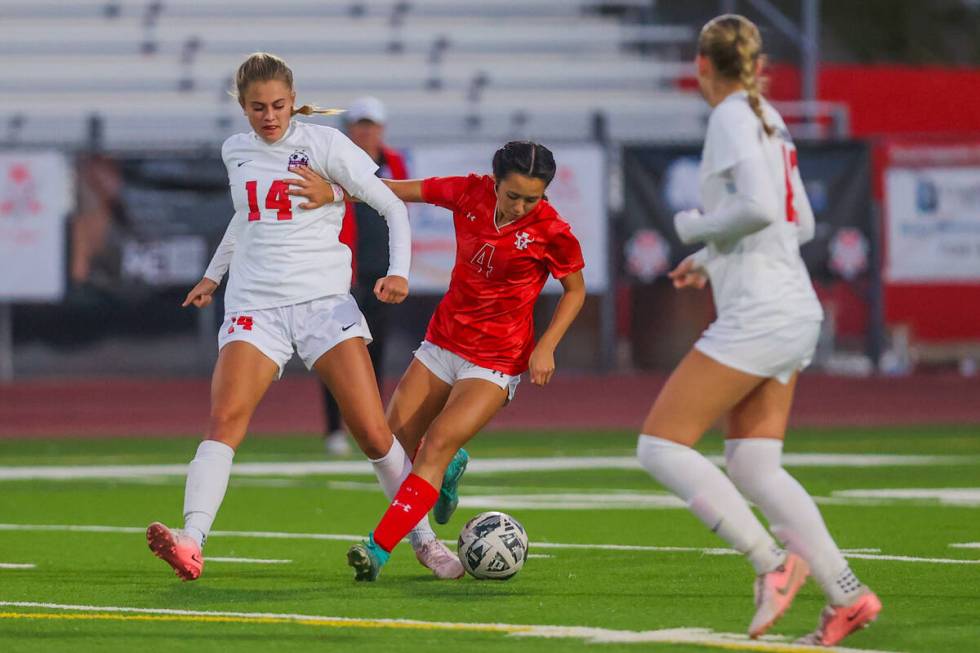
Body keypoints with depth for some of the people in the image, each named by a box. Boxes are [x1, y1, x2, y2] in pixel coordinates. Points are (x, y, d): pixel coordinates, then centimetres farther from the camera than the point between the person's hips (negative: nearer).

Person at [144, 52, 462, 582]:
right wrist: (213, 274, 40)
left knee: (374, 434, -8)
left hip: (324, 300, -2)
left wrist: (398, 271, -16)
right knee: (225, 420, -21)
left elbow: (393, 207, -1)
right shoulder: (235, 152, 11)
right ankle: (191, 544, -35)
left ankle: (425, 542, 10)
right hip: (255, 306, 2)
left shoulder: (324, 144, -2)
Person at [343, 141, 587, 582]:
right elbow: (401, 191, 4)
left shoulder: (551, 232, -16)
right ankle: (449, 468, 38)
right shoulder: (469, 193, -8)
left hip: (496, 360, -5)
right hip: (443, 342, 5)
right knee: (391, 442, 4)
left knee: (436, 446, -19)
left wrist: (546, 347, -11)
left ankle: (379, 549, -18)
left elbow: (575, 290, 0)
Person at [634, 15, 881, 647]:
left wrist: (695, 224, -9)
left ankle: (774, 561, -12)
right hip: (795, 314, 9)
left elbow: (760, 208, -26)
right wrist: (711, 259, 24)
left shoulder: (732, 118, -11)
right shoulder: (769, 120, 16)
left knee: (660, 446, -6)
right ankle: (847, 595, -1)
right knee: (753, 468, 7)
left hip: (758, 315, -9)